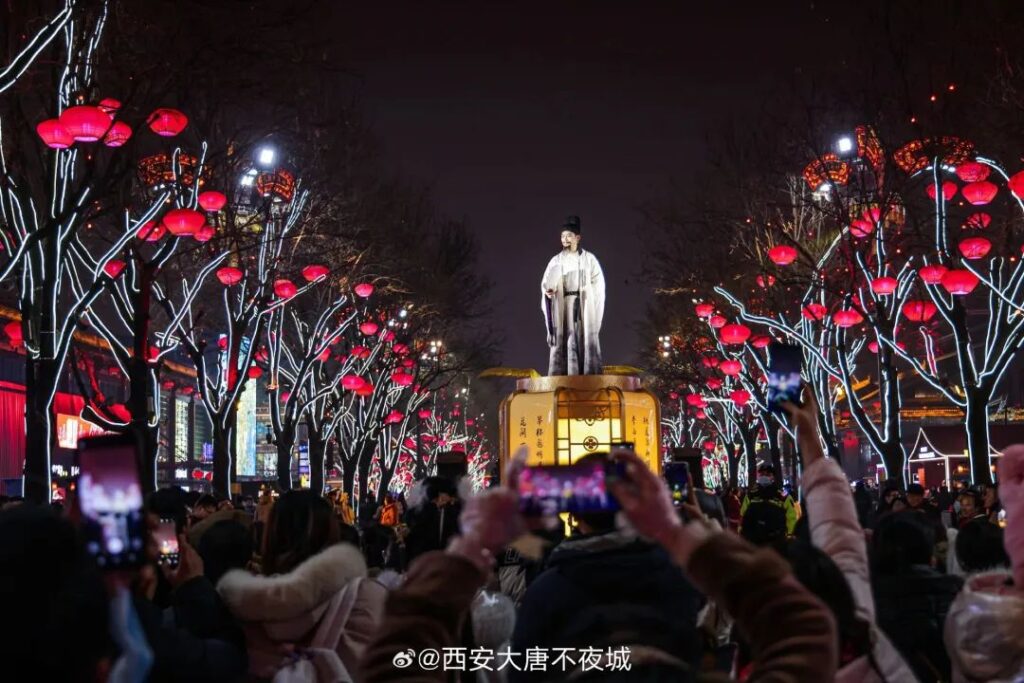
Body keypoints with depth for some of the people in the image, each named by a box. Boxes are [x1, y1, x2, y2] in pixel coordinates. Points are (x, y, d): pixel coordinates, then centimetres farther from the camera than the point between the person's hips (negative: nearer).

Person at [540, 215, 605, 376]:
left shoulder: (589, 259, 6)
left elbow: (598, 284, 7)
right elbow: (547, 283, -3)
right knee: (563, 341, -7)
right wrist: (548, 291, -24)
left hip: (585, 307, 0)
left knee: (586, 341, -6)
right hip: (563, 307, 0)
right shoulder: (556, 260, 7)